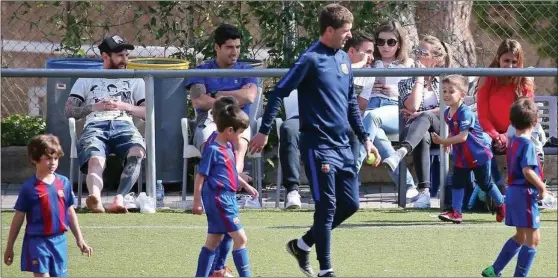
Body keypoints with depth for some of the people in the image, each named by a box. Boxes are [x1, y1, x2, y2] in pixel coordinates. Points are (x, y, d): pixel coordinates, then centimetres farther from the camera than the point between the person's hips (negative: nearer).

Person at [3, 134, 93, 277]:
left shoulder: (64, 183, 4)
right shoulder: (29, 187, -9)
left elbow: (70, 212, 13)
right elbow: (19, 217, -2)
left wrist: (79, 239, 15)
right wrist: (9, 247, 2)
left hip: (59, 241, 5)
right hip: (37, 242, -4)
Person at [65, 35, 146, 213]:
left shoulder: (135, 80, 29)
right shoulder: (86, 80, 26)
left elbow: (148, 112, 17)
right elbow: (69, 111, 16)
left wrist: (124, 106, 1)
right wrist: (95, 107, 2)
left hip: (124, 126, 1)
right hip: (95, 126, -1)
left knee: (137, 152, -37)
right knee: (95, 160, -37)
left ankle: (119, 199, -56)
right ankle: (95, 198, -65)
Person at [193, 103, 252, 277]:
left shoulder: (228, 147, 10)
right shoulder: (213, 149, -16)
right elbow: (200, 176, -14)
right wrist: (197, 202, -13)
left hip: (227, 199, 9)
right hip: (219, 199, -9)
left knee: (213, 241, 13)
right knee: (240, 238, -10)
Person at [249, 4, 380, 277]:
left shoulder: (344, 59, 11)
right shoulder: (311, 59, -12)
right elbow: (279, 92, -13)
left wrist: (364, 138, 18)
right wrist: (264, 132, -16)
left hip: (342, 145, 8)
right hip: (318, 145, -8)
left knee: (350, 204, 8)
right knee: (327, 207, -6)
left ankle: (302, 245, 23)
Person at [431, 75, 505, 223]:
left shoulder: (465, 113, -26)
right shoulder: (447, 113, 1)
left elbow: (463, 136, -31)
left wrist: (444, 142, -32)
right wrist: (449, 141, -3)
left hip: (478, 154, -8)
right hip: (460, 156, 8)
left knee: (485, 183, 7)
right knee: (457, 183, 3)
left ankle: (502, 206, 27)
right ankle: (456, 212, 7)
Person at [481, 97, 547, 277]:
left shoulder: (513, 143, 10)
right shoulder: (527, 144, -16)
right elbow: (527, 171, -25)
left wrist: (538, 186, 13)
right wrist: (542, 188, -13)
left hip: (513, 192, 9)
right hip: (525, 194, -9)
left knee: (521, 236, 20)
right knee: (532, 239, -3)